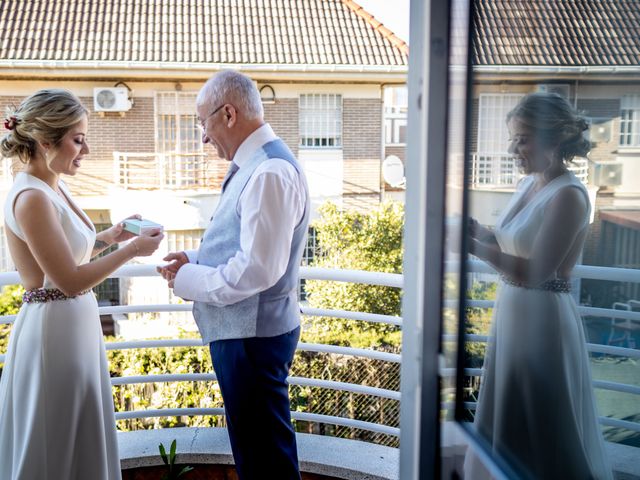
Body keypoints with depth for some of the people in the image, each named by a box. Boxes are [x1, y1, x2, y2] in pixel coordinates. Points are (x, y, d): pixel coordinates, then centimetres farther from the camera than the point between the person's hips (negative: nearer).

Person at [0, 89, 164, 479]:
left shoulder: (54, 188, 7)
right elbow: (70, 280, -21)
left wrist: (108, 237, 5)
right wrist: (132, 249, -15)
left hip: (74, 327, 9)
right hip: (53, 333, -9)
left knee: (81, 443, 21)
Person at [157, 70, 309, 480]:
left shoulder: (269, 172, -22)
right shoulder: (255, 165, 10)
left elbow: (258, 269, -26)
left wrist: (189, 280, -14)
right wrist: (195, 260, 6)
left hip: (254, 336, -10)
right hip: (243, 330, 10)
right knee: (252, 441, 23)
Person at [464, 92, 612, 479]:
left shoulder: (569, 195, -19)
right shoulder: (529, 185, 7)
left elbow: (534, 271, -23)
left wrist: (472, 245, -24)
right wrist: (476, 230, -4)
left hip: (543, 318, -9)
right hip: (513, 312, 9)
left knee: (544, 430, 8)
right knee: (506, 422, 21)